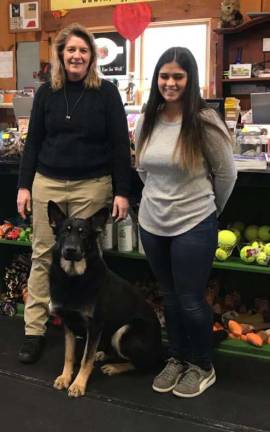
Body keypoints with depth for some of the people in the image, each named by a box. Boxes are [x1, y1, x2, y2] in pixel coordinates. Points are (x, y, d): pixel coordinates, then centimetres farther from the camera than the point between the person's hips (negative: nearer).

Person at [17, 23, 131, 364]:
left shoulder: (106, 92, -1)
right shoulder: (46, 92, 7)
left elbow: (120, 144, -2)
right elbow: (33, 141, 10)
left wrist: (122, 192, -7)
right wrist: (24, 185, 4)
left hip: (92, 186, -2)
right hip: (47, 183, 3)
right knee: (43, 255, 5)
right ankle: (34, 330, 15)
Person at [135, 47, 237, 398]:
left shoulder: (204, 122, -14)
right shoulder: (147, 121, 2)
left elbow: (227, 173, -4)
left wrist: (208, 209, 6)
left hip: (193, 226, -5)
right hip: (152, 224, 5)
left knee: (190, 301, 6)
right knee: (170, 297, 18)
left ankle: (203, 366, 29)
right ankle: (177, 359, 37)